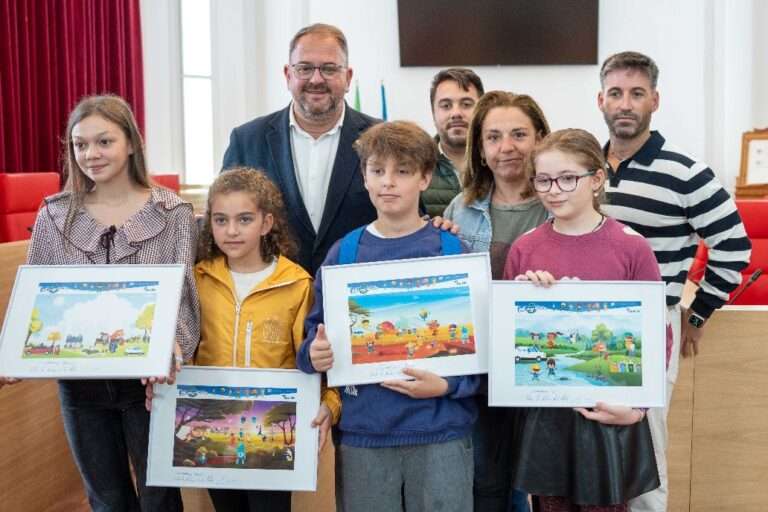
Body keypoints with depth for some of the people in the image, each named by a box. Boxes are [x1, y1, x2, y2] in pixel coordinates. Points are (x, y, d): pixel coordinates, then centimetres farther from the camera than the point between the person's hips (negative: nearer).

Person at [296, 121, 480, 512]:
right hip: (361, 432, 2)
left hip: (440, 431, -2)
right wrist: (315, 353, -13)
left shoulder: (455, 251, -2)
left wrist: (449, 385, -18)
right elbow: (317, 331, 7)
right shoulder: (343, 253, 4)